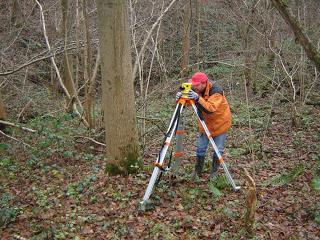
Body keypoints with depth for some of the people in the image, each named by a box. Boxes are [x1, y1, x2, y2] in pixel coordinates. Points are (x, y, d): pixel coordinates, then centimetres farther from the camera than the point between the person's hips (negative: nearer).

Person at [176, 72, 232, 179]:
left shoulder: (216, 91, -31)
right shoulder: (196, 90, -12)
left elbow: (210, 108, -43)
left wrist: (197, 98, -55)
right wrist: (180, 97, -39)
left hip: (220, 123, -5)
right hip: (205, 123, 5)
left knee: (218, 150, 4)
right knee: (201, 148, 5)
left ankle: (214, 172, 24)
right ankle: (197, 171, 21)